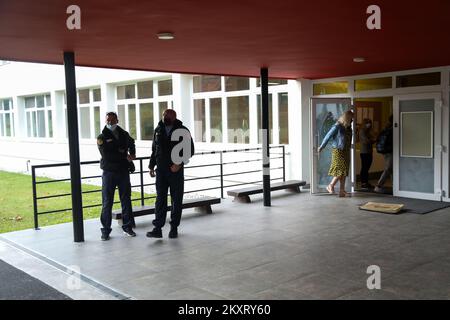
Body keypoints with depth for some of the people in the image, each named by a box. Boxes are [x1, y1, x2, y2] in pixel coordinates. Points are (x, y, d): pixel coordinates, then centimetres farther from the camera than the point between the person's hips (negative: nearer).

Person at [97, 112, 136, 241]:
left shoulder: (124, 134, 9)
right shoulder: (102, 137, -3)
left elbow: (131, 143, 32)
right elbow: (107, 155, -15)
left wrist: (132, 153, 12)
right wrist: (125, 157, -12)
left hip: (123, 172, 4)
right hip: (109, 172, -3)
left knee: (126, 200, 8)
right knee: (107, 202, -2)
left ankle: (127, 227, 18)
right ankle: (106, 231, 5)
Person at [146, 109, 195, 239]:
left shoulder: (182, 131, -3)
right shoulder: (158, 130, 9)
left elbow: (190, 150, -4)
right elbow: (154, 149, 17)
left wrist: (180, 163, -15)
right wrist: (151, 166, 12)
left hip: (176, 170, -3)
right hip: (161, 170, 3)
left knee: (176, 200, 4)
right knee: (160, 199, -2)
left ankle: (174, 228, 13)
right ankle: (157, 228, -3)